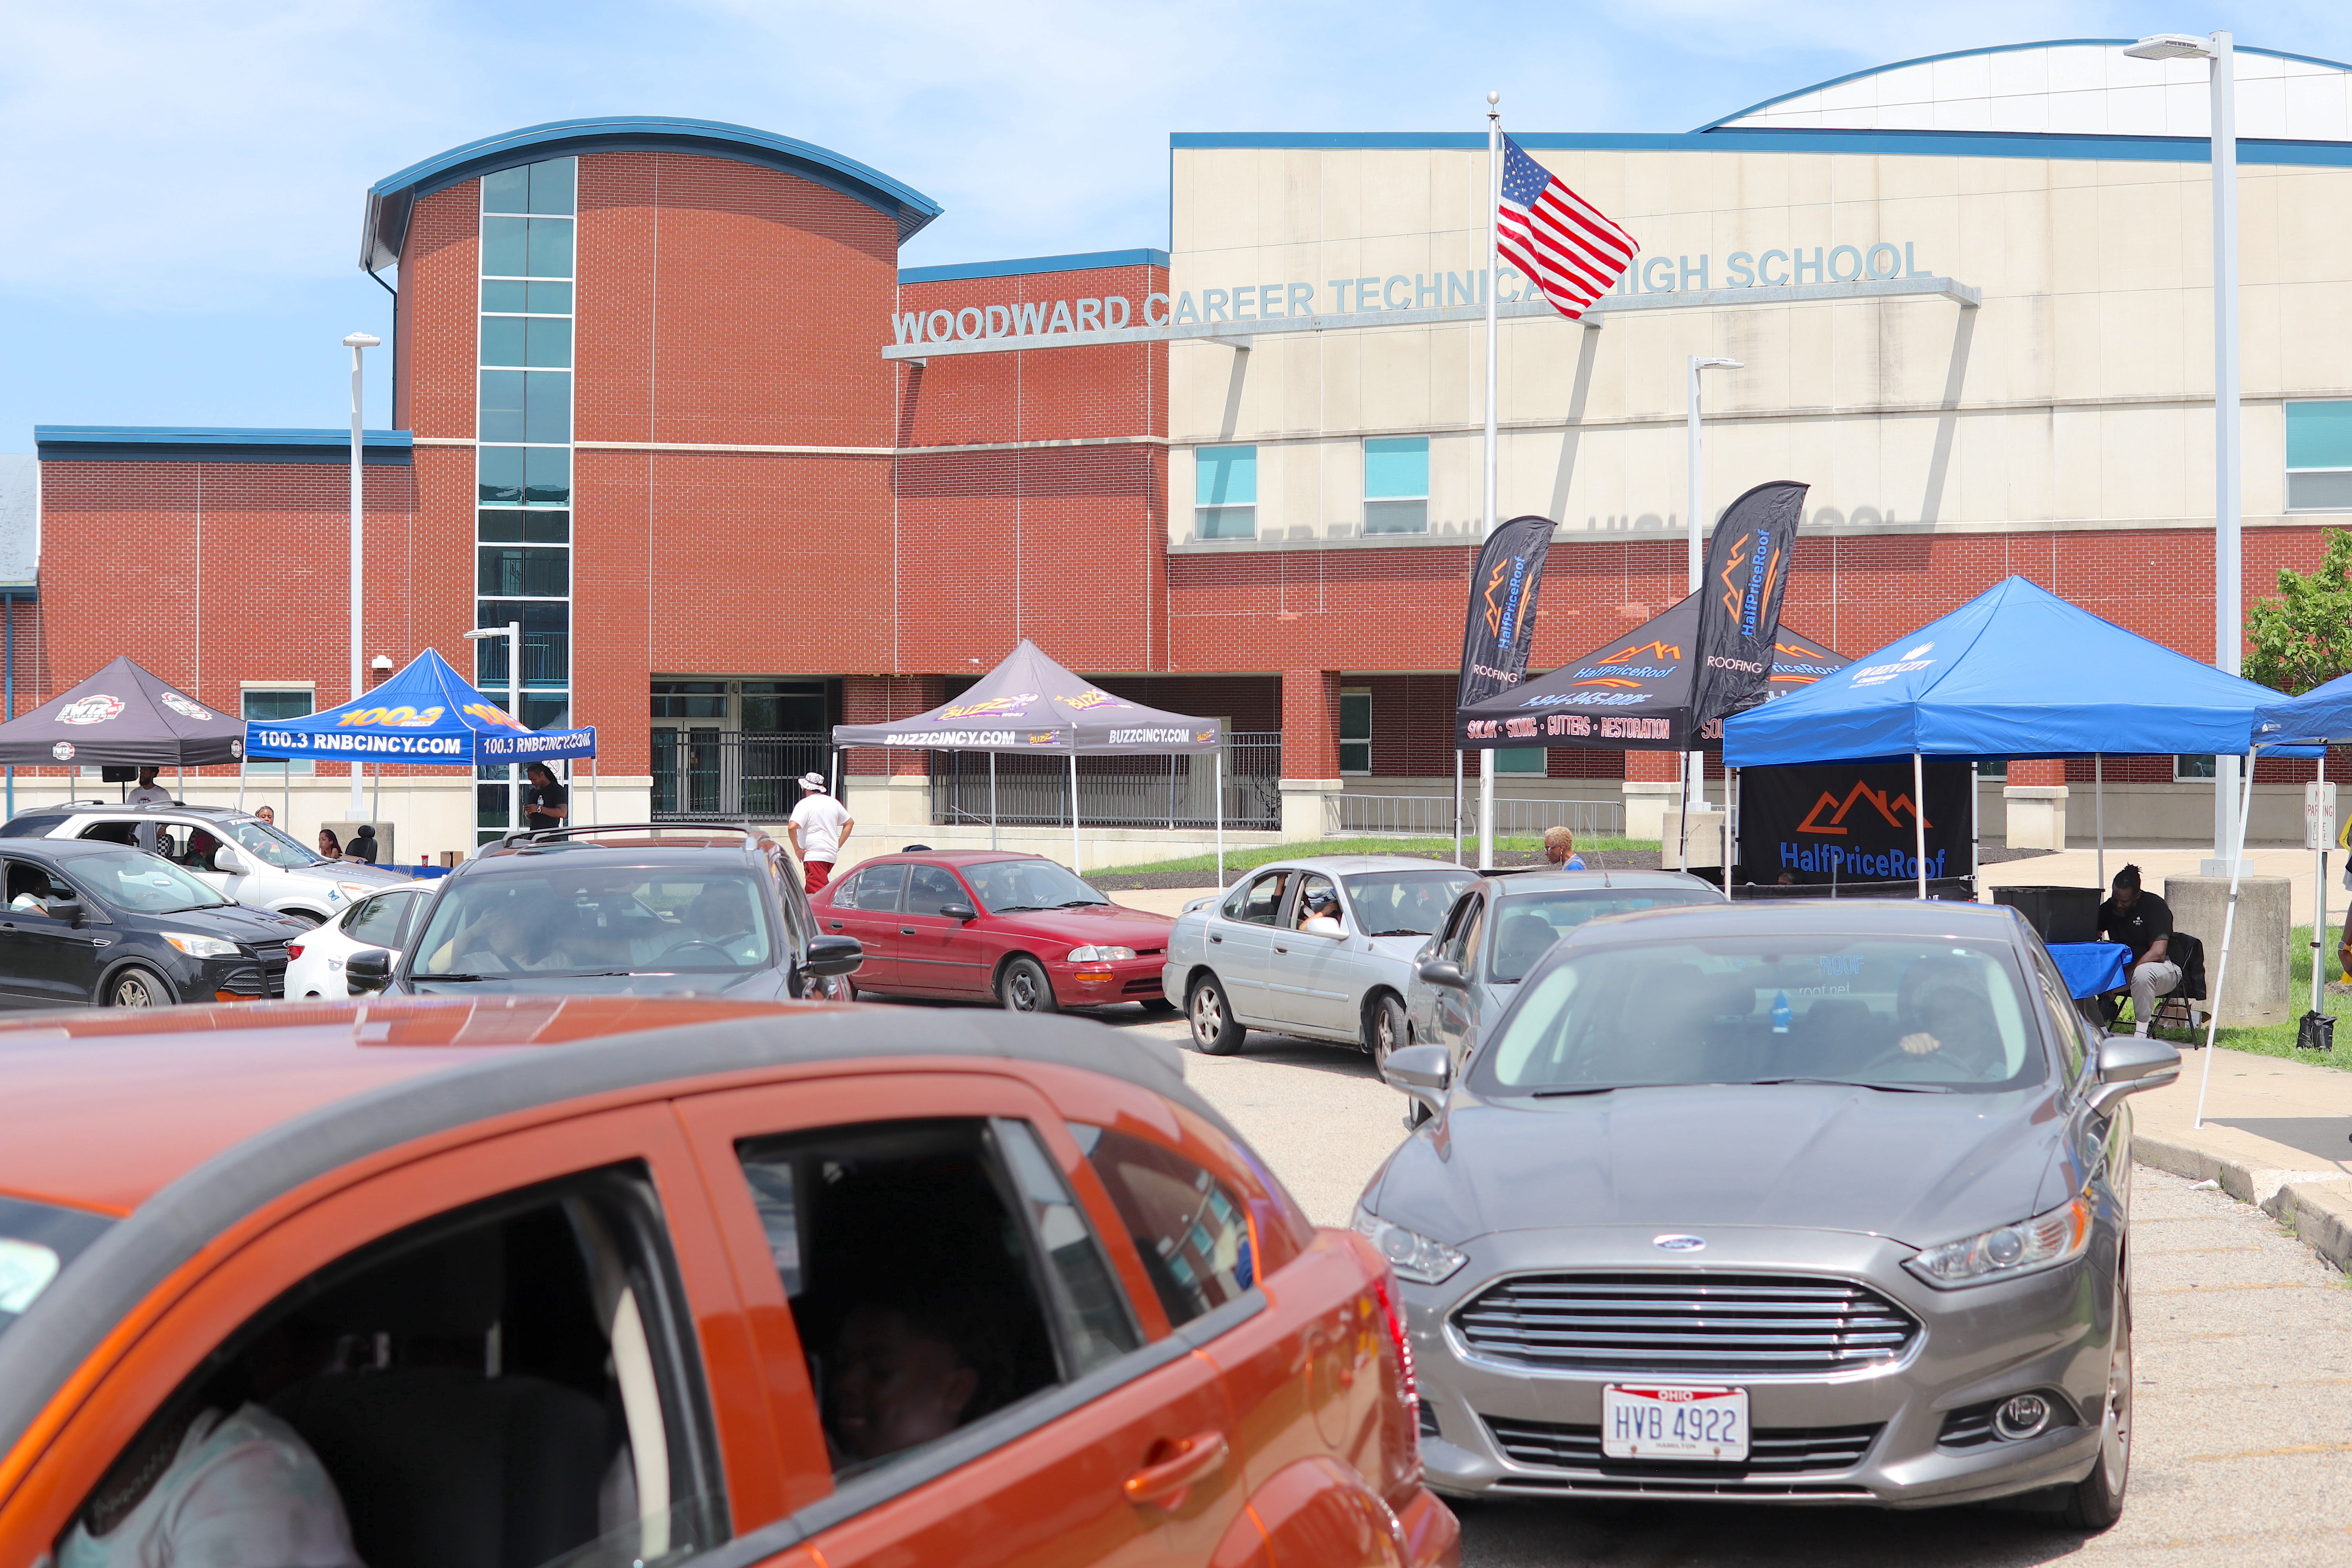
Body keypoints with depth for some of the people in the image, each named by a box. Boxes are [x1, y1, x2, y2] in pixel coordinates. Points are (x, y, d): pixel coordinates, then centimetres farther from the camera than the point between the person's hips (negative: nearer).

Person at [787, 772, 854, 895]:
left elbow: (792, 827, -22)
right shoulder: (833, 803, 14)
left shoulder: (805, 804, -9)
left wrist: (797, 849, -11)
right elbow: (850, 822, 22)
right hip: (832, 855, 8)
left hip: (814, 856, -8)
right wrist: (838, 846, 19)